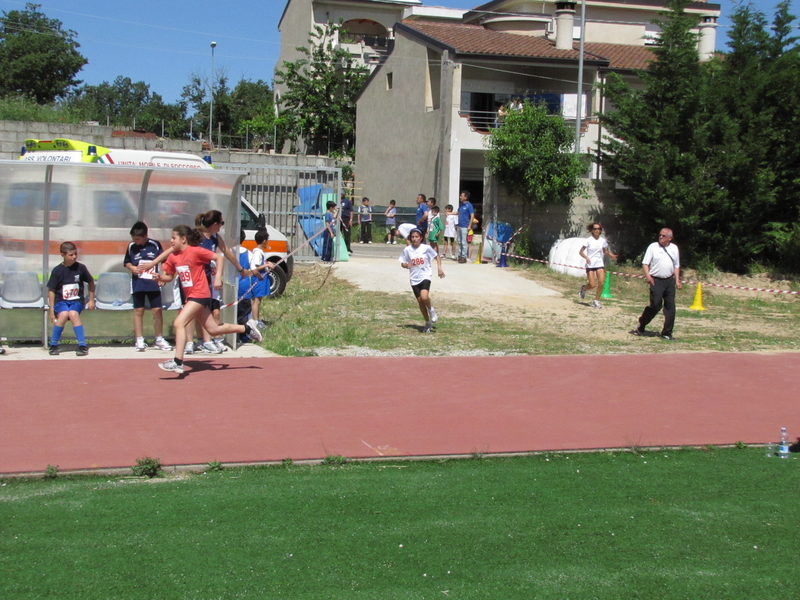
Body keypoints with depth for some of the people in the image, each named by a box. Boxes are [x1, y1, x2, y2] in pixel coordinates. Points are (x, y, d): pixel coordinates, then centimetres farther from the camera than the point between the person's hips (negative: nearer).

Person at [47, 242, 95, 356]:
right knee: (64, 314, -31)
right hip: (61, 301, 0)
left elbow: (90, 282, 14)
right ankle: (53, 345, -14)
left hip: (76, 301, 0)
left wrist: (91, 300, 13)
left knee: (73, 313, -32)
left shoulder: (81, 268, -2)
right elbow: (51, 290, -1)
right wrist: (51, 309, -6)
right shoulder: (57, 270, -6)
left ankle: (82, 346, -26)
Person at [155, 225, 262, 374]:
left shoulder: (195, 251, -12)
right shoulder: (173, 257, 8)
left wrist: (218, 277, -16)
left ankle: (178, 362, -23)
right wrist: (160, 277, -8)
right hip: (191, 296, 8)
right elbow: (169, 277, 13)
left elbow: (219, 257, -9)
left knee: (179, 323, -21)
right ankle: (247, 328, 30)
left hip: (200, 294, -8)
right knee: (213, 329, 14)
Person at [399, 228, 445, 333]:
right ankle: (428, 323, 22)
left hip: (425, 276, -3)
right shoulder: (407, 250, -1)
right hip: (414, 279, 3)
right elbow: (402, 263, 7)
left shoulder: (426, 248, -5)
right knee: (420, 301, 5)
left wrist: (439, 268, -4)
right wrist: (406, 265, -15)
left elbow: (437, 256, 7)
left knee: (424, 297, -26)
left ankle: (431, 310, 7)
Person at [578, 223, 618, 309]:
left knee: (601, 283, -11)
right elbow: (581, 252, -5)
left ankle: (596, 300, 7)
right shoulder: (589, 240, -8)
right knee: (592, 285, -8)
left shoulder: (603, 240, 4)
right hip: (590, 265, -4)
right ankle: (584, 288, 27)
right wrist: (586, 258, -23)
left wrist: (611, 255, -2)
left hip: (600, 264, 4)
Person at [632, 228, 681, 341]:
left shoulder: (674, 249, 10)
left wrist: (677, 280, 10)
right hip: (656, 280, -4)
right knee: (655, 305, -12)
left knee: (670, 307, 2)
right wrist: (647, 275, -20)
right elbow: (645, 263, -4)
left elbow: (676, 266, 18)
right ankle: (640, 327, 5)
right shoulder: (653, 247, -2)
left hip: (669, 280, 5)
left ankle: (667, 332, 10)